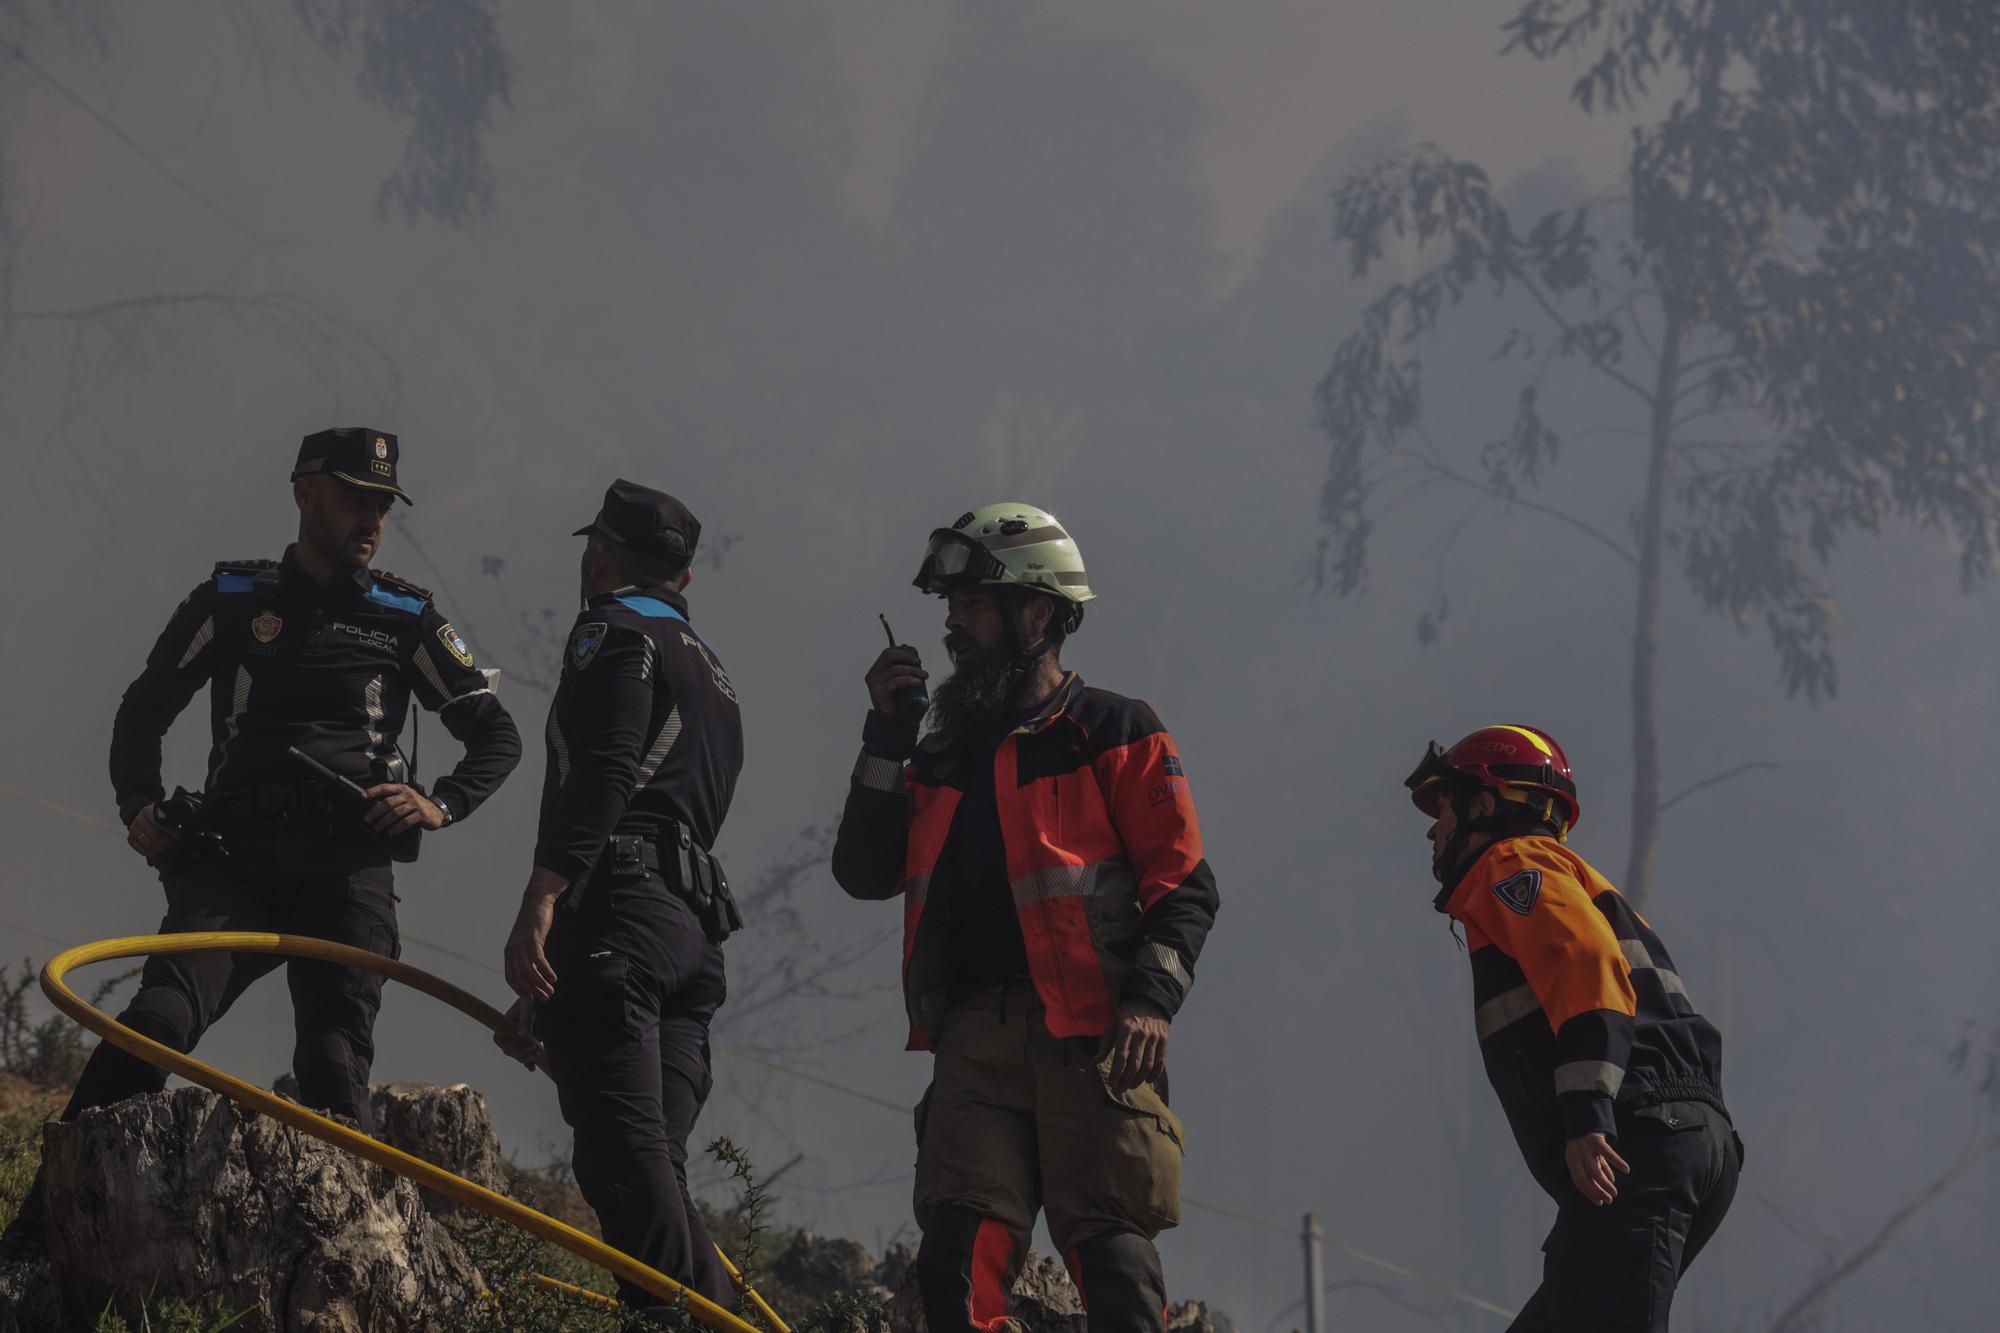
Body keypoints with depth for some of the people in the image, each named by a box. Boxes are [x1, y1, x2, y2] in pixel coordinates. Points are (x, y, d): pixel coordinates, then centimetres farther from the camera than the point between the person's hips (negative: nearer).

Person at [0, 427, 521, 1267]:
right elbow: (142, 713, 20)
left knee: (337, 1066, -13)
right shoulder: (233, 599, 13)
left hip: (347, 872, 1)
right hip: (231, 860, -1)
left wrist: (444, 805, -2)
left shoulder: (406, 619, 13)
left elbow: (498, 737, 16)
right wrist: (140, 807, 3)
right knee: (159, 1020, -22)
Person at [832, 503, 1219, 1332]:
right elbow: (864, 873, 15)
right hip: (975, 1032, 5)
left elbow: (1184, 885, 1)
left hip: (1090, 1035, -5)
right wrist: (887, 737, 9)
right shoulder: (946, 752, 24)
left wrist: (1152, 996, -15)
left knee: (1109, 1256, -13)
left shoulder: (1114, 733, 7)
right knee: (959, 1262, -9)